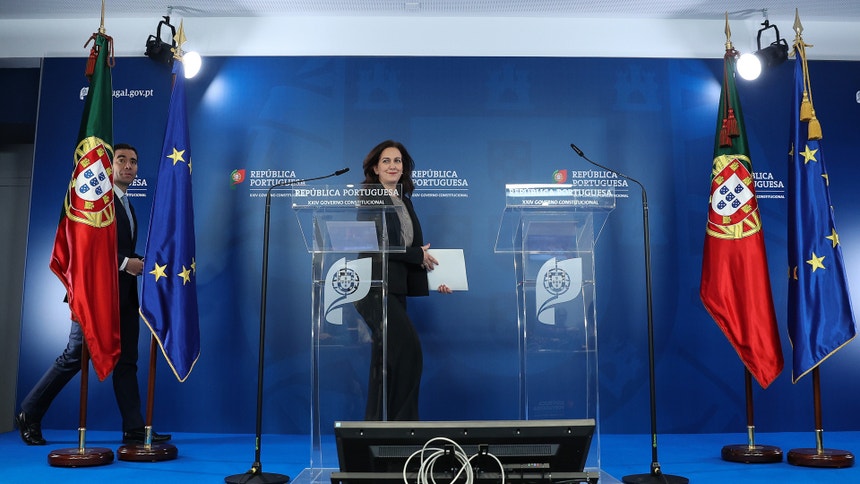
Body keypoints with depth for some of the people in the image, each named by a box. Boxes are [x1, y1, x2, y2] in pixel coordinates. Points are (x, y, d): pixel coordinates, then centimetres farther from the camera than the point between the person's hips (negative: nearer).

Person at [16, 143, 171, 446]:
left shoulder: (127, 207, 21)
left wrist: (139, 263, 2)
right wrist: (125, 263, -18)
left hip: (124, 295, 8)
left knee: (127, 361, 4)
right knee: (74, 357, -1)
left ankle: (134, 429, 5)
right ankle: (30, 415, 17)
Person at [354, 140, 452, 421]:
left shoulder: (405, 201, 18)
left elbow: (415, 248, 18)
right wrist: (418, 255, -10)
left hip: (396, 289, 8)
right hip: (375, 287, -8)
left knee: (386, 359, 9)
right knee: (408, 350, -16)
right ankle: (402, 421, -6)